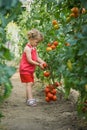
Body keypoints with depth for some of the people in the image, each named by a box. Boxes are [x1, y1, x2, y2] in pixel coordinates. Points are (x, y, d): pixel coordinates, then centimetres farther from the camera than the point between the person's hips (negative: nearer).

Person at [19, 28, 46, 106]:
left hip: (31, 69, 9)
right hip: (25, 69, -9)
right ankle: (30, 99, -15)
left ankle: (28, 98, 21)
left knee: (31, 83, 12)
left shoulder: (34, 48, 10)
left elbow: (37, 58, 10)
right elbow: (29, 60, -23)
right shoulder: (27, 48, -19)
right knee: (29, 83, -13)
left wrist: (43, 62, -7)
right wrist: (39, 64, -20)